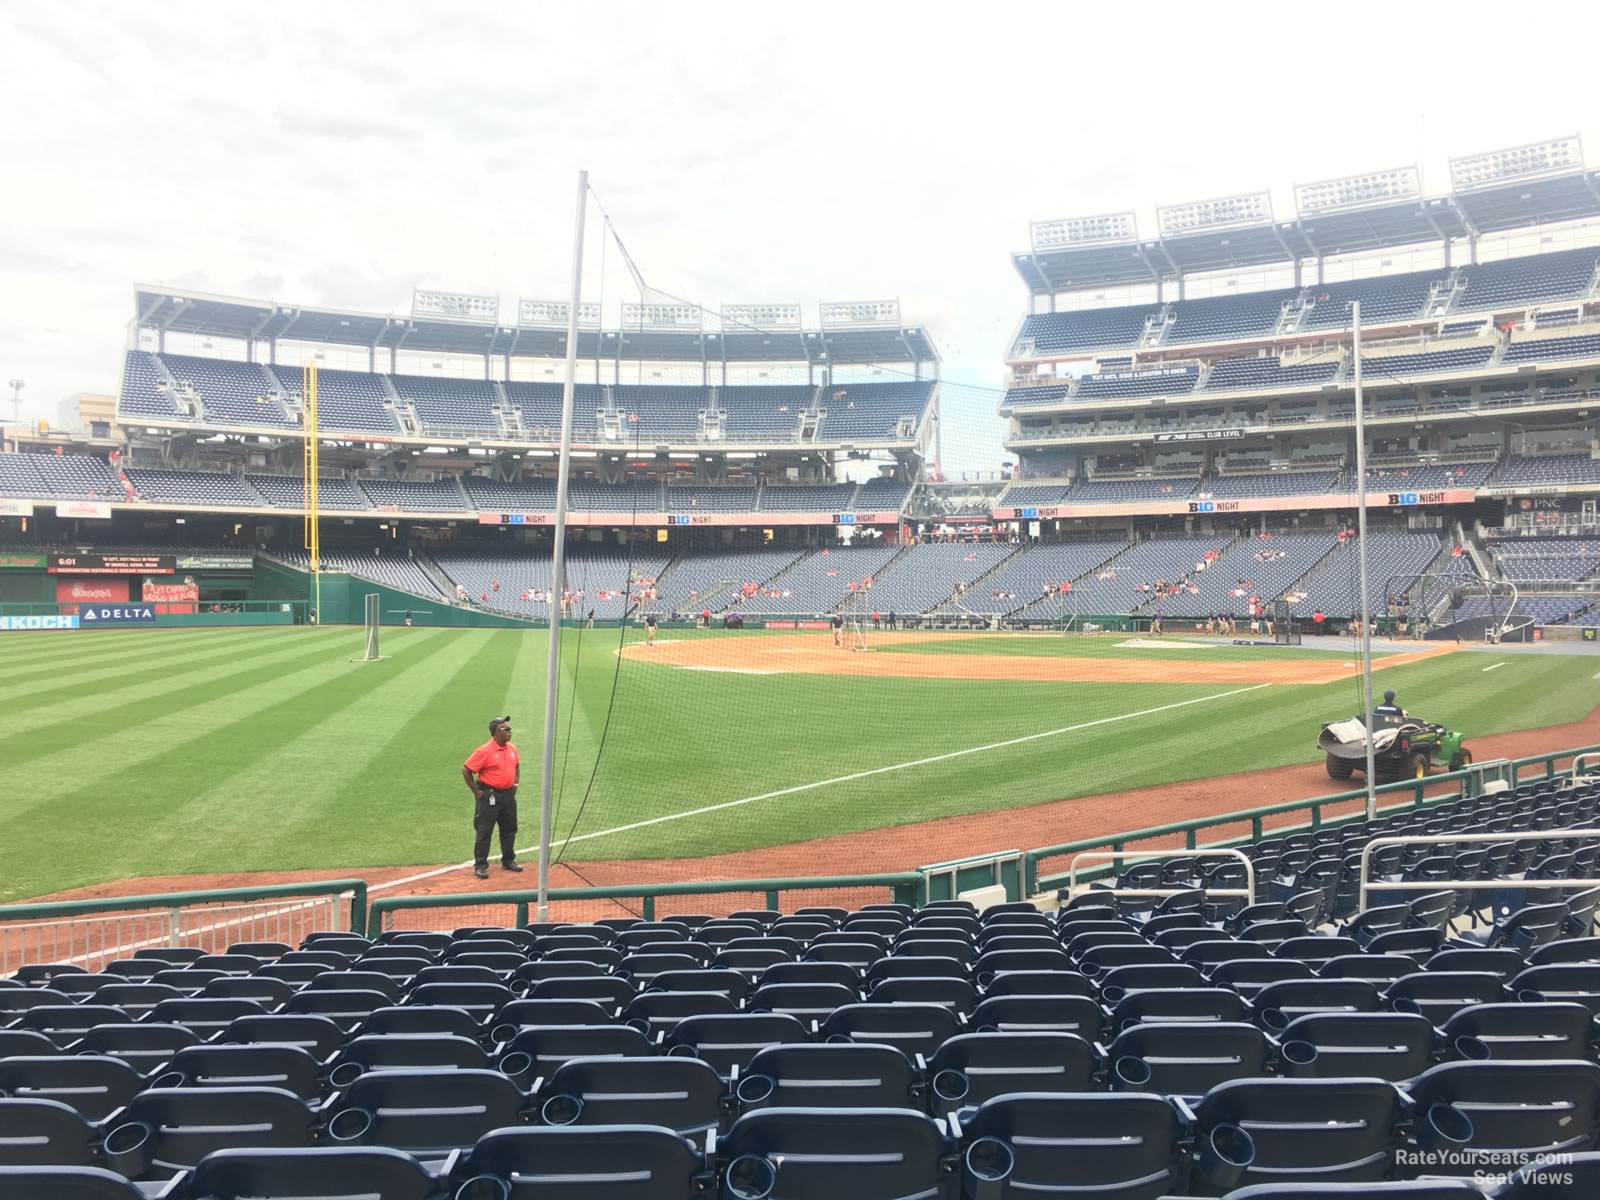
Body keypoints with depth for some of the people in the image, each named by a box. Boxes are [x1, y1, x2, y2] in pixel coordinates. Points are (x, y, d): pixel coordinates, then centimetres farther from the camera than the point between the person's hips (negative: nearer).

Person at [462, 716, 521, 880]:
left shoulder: (512, 749, 4)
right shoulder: (484, 751, -17)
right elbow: (466, 770, -15)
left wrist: (516, 783, 14)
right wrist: (476, 792, -12)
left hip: (508, 794, 7)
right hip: (490, 796, -7)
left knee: (509, 829, 15)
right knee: (484, 831, -1)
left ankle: (508, 860, 28)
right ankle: (480, 865, 6)